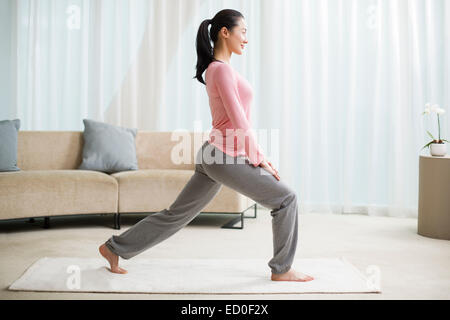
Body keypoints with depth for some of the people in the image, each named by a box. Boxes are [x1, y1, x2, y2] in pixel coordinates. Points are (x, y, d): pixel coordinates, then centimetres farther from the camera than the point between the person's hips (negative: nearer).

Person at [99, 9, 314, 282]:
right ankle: (282, 269, 11)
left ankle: (115, 248, 26)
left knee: (177, 214, 16)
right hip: (228, 158, -10)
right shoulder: (223, 70, -14)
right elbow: (239, 123, -17)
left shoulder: (215, 69, 16)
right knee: (286, 198, 1)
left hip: (212, 156, 10)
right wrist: (259, 159, -9)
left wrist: (259, 155, 18)